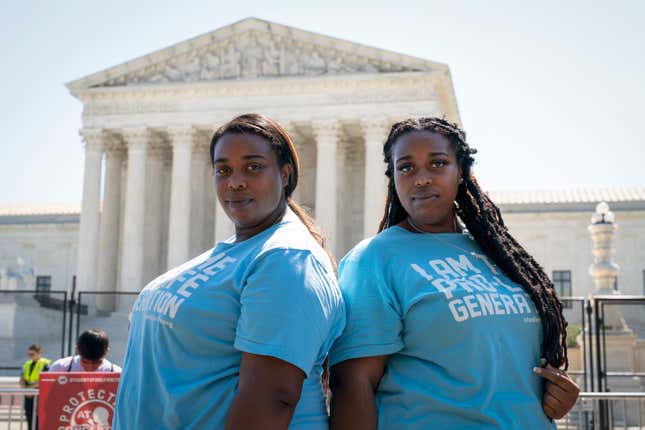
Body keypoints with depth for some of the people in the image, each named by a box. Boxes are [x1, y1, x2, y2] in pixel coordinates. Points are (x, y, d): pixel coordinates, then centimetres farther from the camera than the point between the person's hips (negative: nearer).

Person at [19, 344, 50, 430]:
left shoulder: (45, 364, -7)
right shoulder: (27, 364, 14)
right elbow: (22, 379, 10)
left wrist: (31, 387, -19)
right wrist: (25, 389, -7)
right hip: (28, 395, 7)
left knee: (38, 419, -9)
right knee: (29, 415, 10)